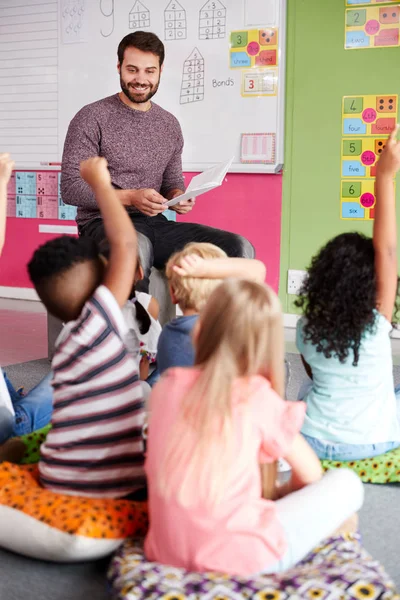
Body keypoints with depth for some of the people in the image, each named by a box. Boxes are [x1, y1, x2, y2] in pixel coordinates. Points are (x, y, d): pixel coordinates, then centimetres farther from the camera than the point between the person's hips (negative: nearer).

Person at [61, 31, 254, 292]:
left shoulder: (170, 125, 15)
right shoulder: (92, 118, -3)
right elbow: (71, 188, -8)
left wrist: (178, 197, -3)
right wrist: (129, 198, -21)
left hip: (155, 223, 6)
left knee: (240, 248, -16)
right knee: (136, 246, -43)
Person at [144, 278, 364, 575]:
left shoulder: (168, 386, 2)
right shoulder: (258, 397, -9)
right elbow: (309, 474, 4)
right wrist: (282, 495, 25)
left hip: (167, 552, 6)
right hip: (238, 559, -5)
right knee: (347, 483, 10)